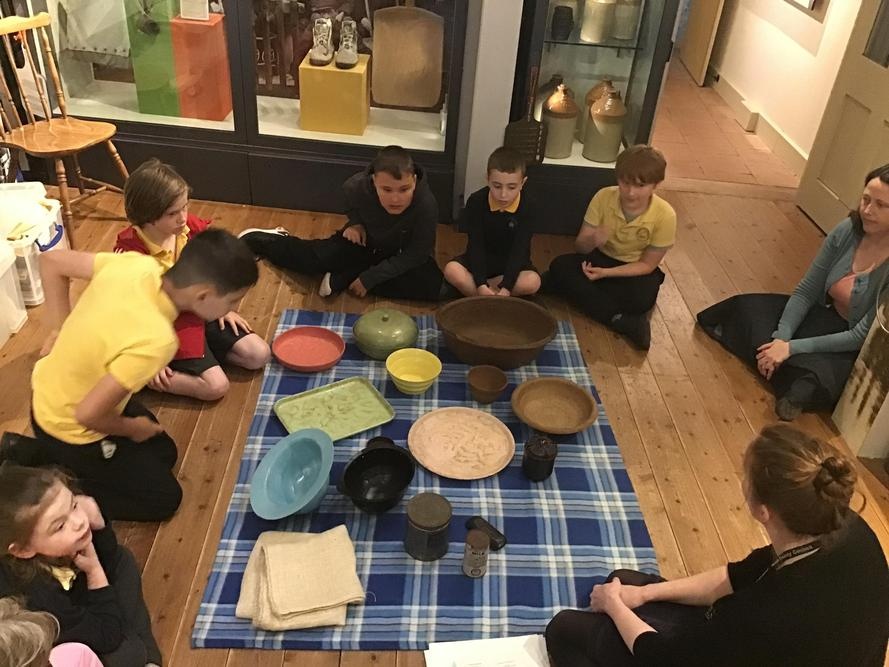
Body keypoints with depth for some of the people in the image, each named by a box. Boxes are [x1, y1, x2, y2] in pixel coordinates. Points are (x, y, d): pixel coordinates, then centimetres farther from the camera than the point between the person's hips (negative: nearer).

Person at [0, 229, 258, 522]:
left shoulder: (136, 264, -18)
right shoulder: (155, 341, -38)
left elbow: (52, 261, -4)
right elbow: (88, 413, -31)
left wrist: (62, 331, 2)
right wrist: (132, 428, -11)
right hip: (69, 428, -8)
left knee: (163, 453, 21)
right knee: (164, 498, 9)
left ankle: (52, 458, 17)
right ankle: (37, 457, 6)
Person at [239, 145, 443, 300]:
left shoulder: (426, 206, -37)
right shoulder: (357, 186, -27)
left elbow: (416, 255, -28)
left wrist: (369, 278, -29)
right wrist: (355, 223, -17)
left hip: (403, 256, -2)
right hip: (365, 241, 2)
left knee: (433, 284, -28)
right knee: (315, 256, -7)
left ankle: (341, 280, -21)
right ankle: (257, 240, 26)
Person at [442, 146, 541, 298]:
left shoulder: (528, 209, -17)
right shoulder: (476, 201, -15)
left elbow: (519, 251, -23)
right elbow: (475, 245, -18)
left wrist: (506, 288, -37)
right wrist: (481, 285, -31)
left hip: (513, 263, 0)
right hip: (479, 259, 0)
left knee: (533, 282, -31)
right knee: (451, 271, -29)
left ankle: (469, 287, -21)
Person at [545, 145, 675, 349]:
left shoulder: (664, 216, -23)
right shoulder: (604, 197, -19)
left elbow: (647, 264, -14)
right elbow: (580, 246, -12)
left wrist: (605, 273, -26)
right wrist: (592, 241, -37)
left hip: (635, 269, -3)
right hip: (601, 258, 3)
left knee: (641, 299, -36)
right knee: (559, 267, -27)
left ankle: (575, 288, -20)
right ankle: (623, 321, -29)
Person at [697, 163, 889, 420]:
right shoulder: (848, 231, -12)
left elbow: (862, 338, -23)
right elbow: (806, 291, -6)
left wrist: (792, 347, -24)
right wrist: (781, 338, -20)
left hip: (855, 351, -6)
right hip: (825, 317, 6)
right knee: (748, 307, -7)